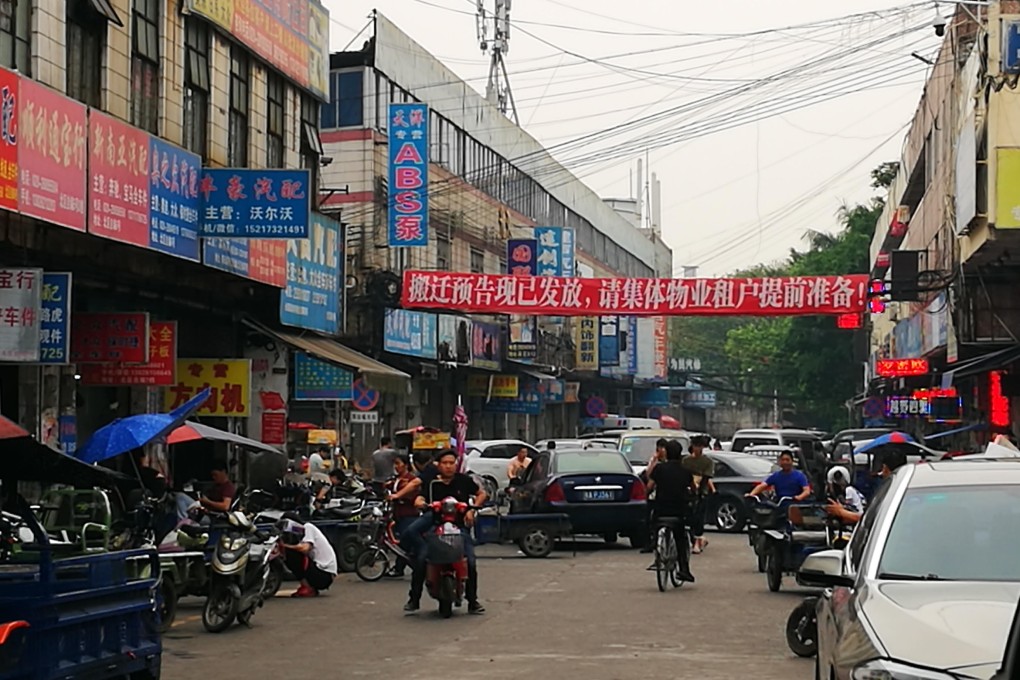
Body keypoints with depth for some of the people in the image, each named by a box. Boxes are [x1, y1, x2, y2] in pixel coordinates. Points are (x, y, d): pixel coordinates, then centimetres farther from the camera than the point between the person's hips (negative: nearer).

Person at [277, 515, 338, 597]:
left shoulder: (308, 528, -6)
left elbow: (305, 548, -24)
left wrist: (286, 546, -15)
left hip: (324, 574, -9)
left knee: (291, 553, -17)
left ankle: (308, 588, -11)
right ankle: (311, 588, 7)